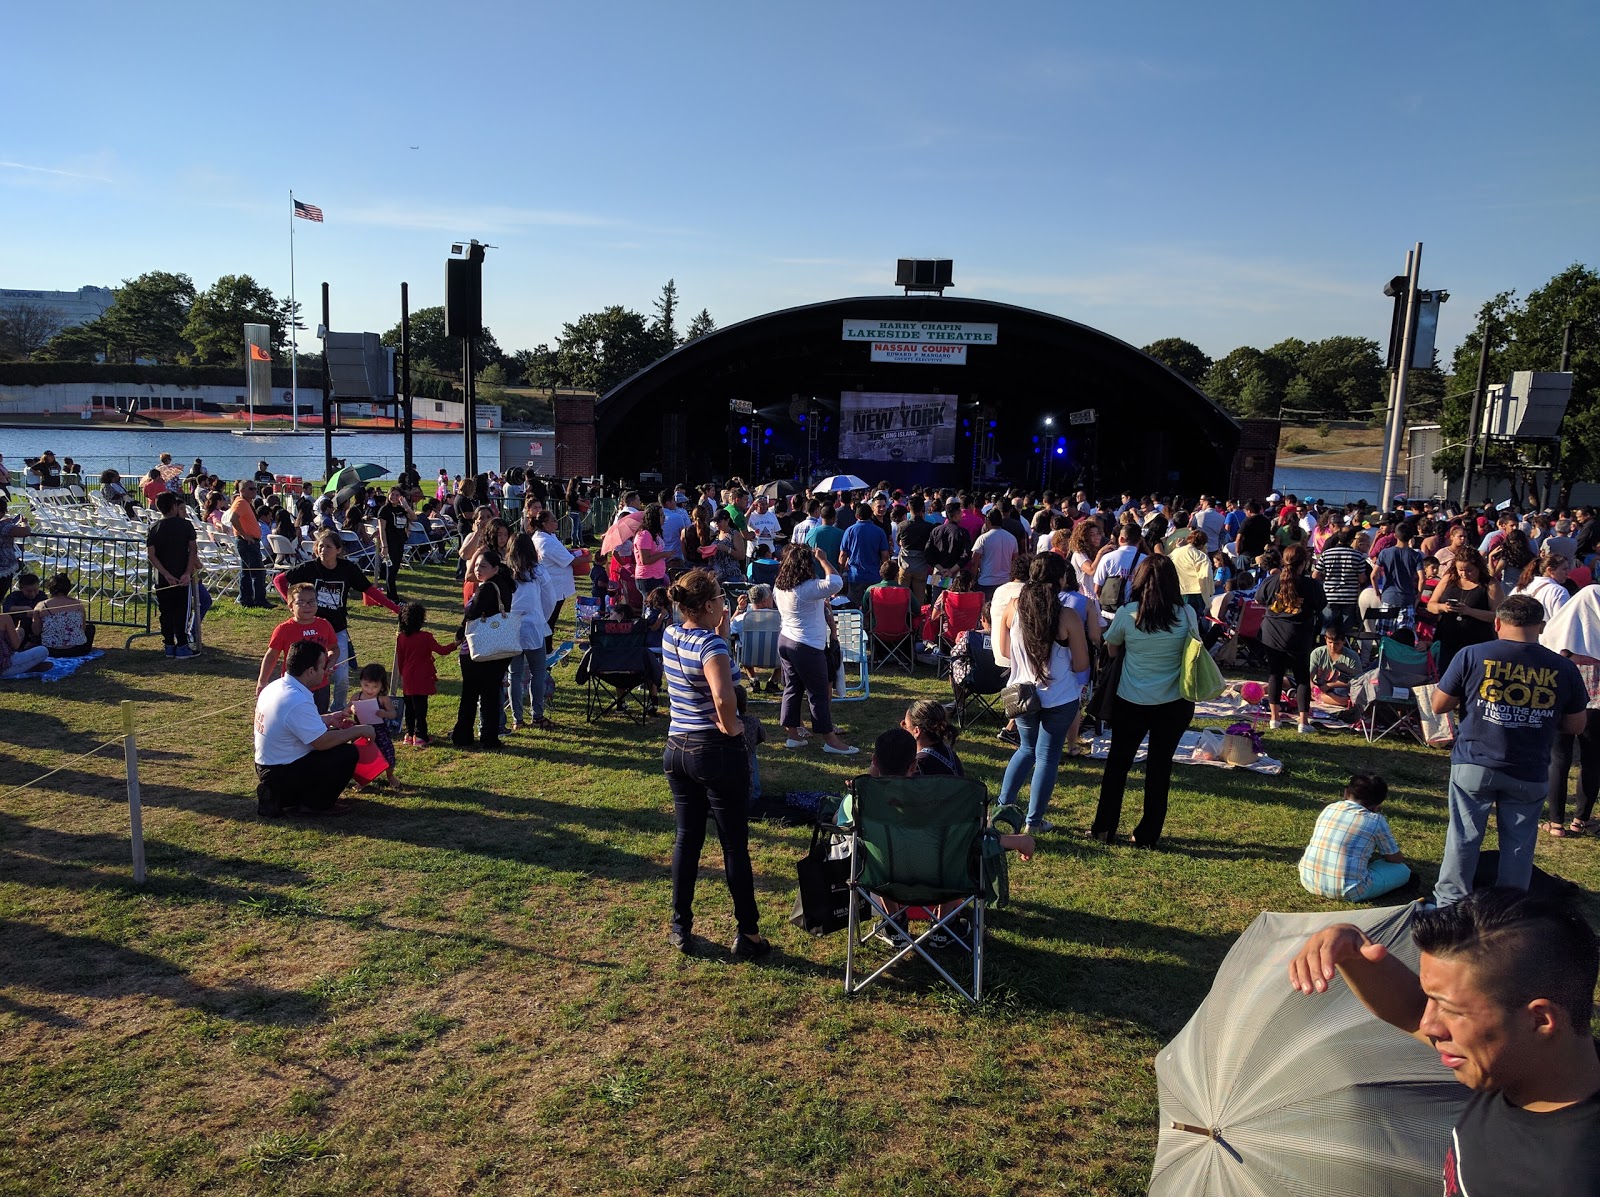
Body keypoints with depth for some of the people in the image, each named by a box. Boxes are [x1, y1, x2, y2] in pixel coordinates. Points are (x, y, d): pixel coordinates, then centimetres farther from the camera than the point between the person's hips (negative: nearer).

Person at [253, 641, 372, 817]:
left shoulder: (277, 686, 1)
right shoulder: (297, 702, -29)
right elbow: (322, 742, -24)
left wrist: (328, 719, 16)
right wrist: (358, 730, -13)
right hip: (282, 775, -10)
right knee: (348, 753, -13)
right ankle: (316, 805, 2)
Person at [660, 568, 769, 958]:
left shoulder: (670, 637, 3)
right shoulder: (712, 645, -20)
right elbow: (723, 697, -36)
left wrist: (720, 632, 6)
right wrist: (731, 726, -18)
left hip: (677, 749, 7)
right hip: (718, 751, -7)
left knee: (686, 839, 16)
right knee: (735, 845, 5)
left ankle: (681, 929, 23)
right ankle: (748, 934, 16)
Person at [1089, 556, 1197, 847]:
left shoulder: (1126, 613, -11)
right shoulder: (1186, 614, -9)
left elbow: (1111, 650, 3)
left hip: (1131, 702, 0)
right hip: (1174, 704, 1)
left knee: (1117, 763, 15)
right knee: (1160, 767, 12)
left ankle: (1104, 829, 21)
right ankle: (1147, 835, 19)